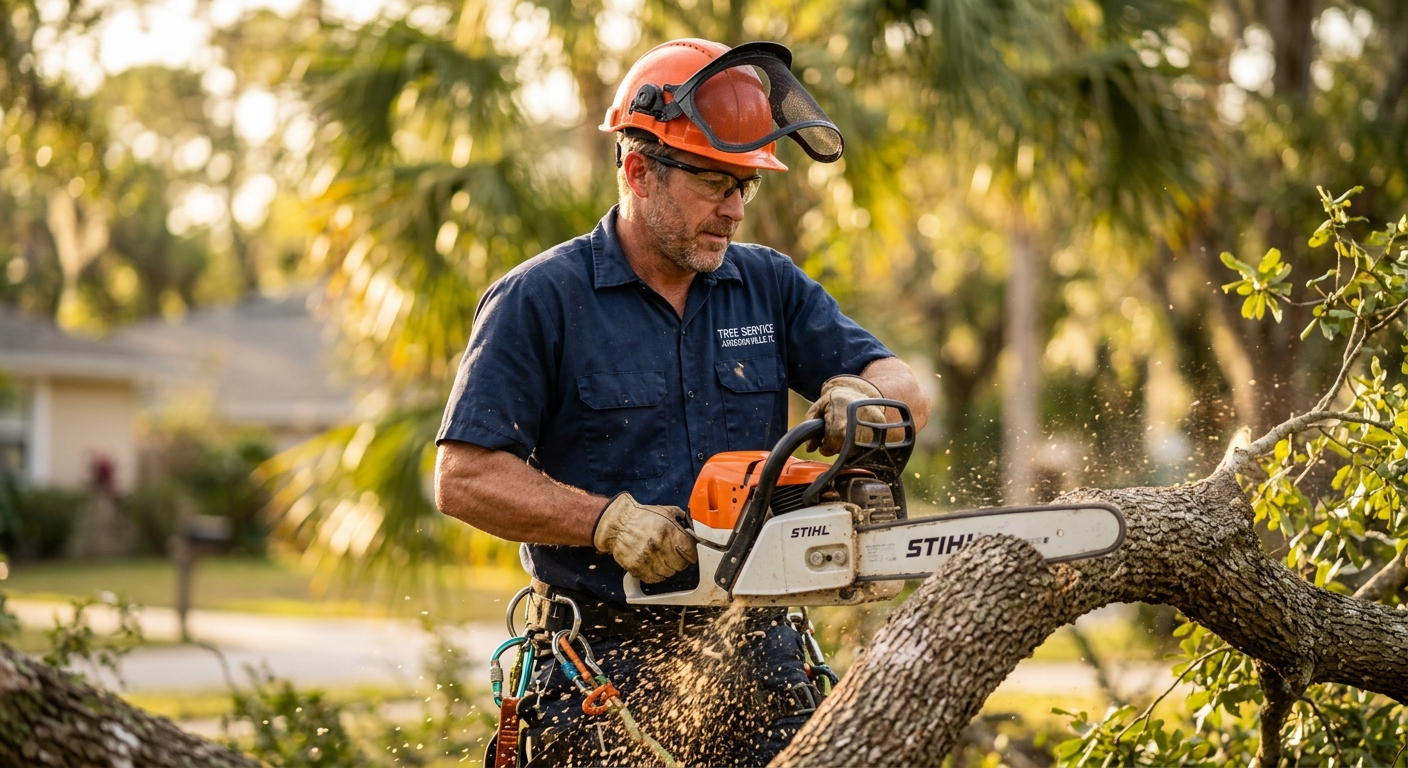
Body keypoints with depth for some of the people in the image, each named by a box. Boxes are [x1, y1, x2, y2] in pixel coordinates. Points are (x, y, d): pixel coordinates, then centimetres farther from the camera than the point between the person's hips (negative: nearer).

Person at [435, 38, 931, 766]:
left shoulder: (769, 287, 10)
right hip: (604, 671, -3)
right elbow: (465, 478, -8)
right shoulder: (541, 300, -4)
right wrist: (609, 522, -18)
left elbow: (906, 391, 7)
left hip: (757, 661, 4)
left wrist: (861, 392, -17)